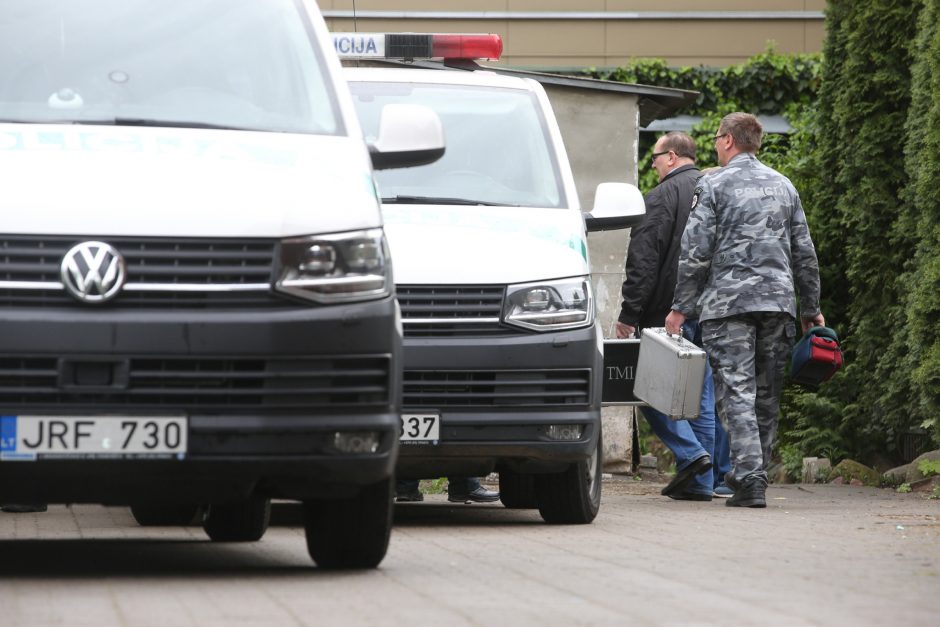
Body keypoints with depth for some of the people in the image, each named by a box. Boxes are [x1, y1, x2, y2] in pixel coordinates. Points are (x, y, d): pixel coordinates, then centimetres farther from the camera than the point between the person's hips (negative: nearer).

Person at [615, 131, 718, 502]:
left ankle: (691, 453, -13)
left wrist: (629, 314, -12)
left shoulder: (662, 197, -8)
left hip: (669, 312, -7)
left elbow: (643, 260, -14)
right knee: (703, 397, 8)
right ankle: (701, 482, 7)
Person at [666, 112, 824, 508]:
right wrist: (812, 308, 22)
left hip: (728, 301, -4)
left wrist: (682, 307, 2)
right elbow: (804, 252, 16)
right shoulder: (783, 186, 15)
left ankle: (750, 479, -18)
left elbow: (695, 252, -5)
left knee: (737, 392, -7)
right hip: (779, 299, 4)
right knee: (767, 395, 10)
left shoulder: (714, 186, -1)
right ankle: (751, 473, 14)